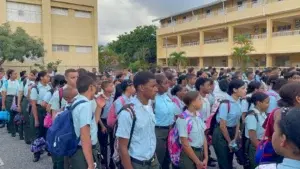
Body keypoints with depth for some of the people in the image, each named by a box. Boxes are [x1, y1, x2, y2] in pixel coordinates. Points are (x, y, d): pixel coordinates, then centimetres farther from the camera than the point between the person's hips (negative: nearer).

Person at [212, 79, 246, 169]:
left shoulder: (238, 102, -2)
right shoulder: (226, 103, -24)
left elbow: (237, 122, 5)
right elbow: (222, 125, -19)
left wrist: (235, 139, 2)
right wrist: (229, 141, -8)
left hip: (232, 131, 7)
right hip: (221, 134, -7)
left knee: (230, 161, 19)